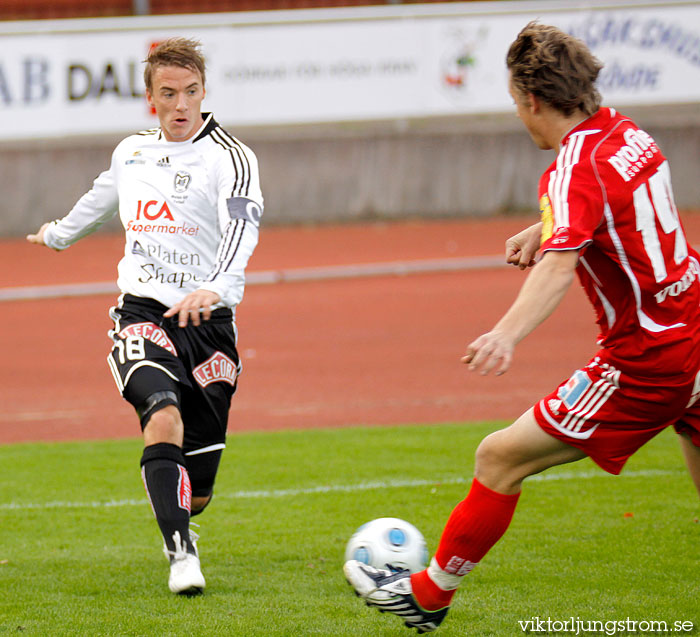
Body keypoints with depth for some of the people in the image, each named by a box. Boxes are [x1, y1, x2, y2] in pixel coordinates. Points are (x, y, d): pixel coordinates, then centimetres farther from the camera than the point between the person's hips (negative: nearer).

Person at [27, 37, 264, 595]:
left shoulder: (230, 157, -5)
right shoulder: (132, 152, 12)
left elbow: (242, 224, -23)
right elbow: (102, 199, 35)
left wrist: (214, 287, -42)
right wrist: (60, 234, 54)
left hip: (208, 320, -2)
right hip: (143, 313, 2)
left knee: (195, 493, 3)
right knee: (163, 417, -31)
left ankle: (178, 522, 40)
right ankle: (181, 552, -29)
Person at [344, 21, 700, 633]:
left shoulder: (574, 170, -19)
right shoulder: (625, 131, 7)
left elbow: (559, 263, -38)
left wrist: (508, 334, -51)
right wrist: (542, 229, 24)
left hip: (646, 363, -9)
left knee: (500, 458, -2)